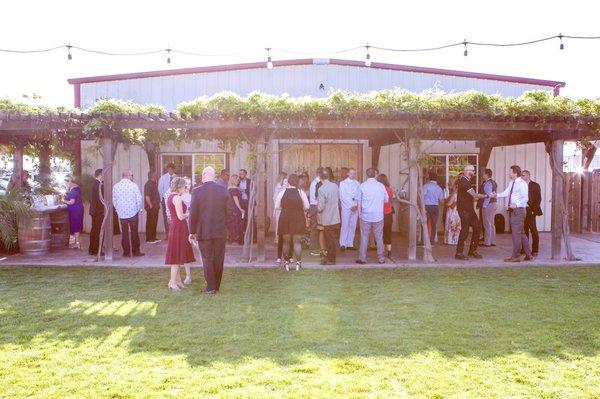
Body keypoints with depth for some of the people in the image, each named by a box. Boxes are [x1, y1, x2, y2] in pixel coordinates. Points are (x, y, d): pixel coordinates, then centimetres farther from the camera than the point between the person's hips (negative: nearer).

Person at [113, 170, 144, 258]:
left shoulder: (116, 186, 1)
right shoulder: (133, 185, -10)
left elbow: (114, 200, 6)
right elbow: (139, 199, -9)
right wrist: (140, 209, 6)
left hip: (121, 213, 3)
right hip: (133, 212, -3)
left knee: (124, 233, 8)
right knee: (134, 233, 5)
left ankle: (126, 252, 11)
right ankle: (135, 251, 10)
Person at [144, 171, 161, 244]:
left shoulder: (154, 184, 13)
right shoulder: (148, 184, -15)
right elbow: (147, 197, -21)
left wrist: (158, 205, 14)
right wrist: (151, 206, -18)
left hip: (155, 207, 9)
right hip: (151, 208, -9)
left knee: (154, 222, 14)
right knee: (150, 223, -2)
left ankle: (153, 237, 23)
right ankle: (149, 239, 5)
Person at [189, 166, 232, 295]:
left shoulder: (197, 192, -9)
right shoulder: (223, 191, -2)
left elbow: (193, 213, -7)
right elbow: (229, 212, 1)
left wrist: (192, 231, 2)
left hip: (204, 232, -2)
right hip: (221, 231, 2)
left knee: (207, 260, 6)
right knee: (218, 260, 11)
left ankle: (211, 288, 8)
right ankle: (217, 286, 20)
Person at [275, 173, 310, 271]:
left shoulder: (282, 192, -4)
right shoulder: (301, 192, -7)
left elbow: (277, 206, -1)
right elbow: (307, 207, -4)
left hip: (285, 218, 1)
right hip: (298, 218, -1)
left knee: (286, 241, 13)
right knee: (297, 241, 7)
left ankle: (286, 262, 18)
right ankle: (298, 262, 7)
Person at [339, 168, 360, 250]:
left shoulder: (358, 184, 9)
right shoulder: (343, 183, 2)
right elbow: (343, 197, -5)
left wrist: (356, 206, -9)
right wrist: (351, 206, -11)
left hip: (355, 208, 3)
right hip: (346, 207, -3)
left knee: (353, 226, 5)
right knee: (345, 226, -5)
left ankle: (350, 244, 11)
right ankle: (343, 244, 0)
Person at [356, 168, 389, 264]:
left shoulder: (362, 186, -5)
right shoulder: (381, 186, -3)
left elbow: (359, 202, -2)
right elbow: (386, 200, 5)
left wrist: (359, 214, 8)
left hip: (365, 216, 0)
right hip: (378, 216, 1)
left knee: (364, 238, 6)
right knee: (379, 238, 10)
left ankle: (362, 258, 10)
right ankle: (381, 258, 16)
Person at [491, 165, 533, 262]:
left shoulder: (522, 184, -13)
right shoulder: (511, 183, 14)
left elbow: (525, 198, -18)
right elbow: (506, 193, 8)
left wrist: (516, 205, -28)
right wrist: (496, 195, -4)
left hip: (518, 210, -9)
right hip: (512, 210, 9)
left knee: (516, 233, -4)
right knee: (521, 233, 15)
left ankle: (516, 256, 3)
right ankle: (528, 255, 25)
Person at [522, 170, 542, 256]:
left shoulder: (535, 185, 0)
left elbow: (538, 199, -4)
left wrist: (533, 210, -12)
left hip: (530, 211, -4)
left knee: (533, 230, -1)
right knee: (524, 230, 6)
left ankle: (535, 250, 4)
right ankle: (524, 250, 12)